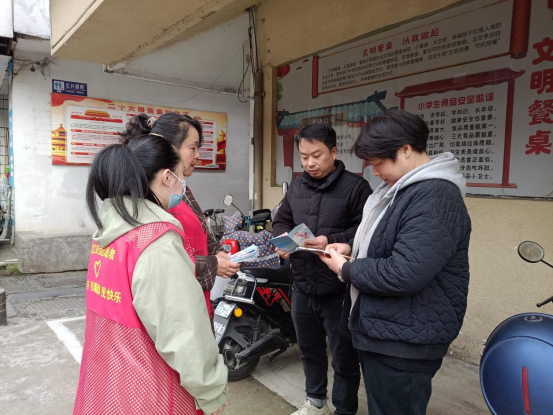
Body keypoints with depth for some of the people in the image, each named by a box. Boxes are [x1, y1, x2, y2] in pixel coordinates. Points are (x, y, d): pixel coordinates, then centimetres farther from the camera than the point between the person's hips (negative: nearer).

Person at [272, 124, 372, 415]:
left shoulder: (356, 186, -10)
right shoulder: (296, 187, 10)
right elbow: (281, 220, 17)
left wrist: (332, 242, -25)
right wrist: (283, 239, -5)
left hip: (339, 290, -6)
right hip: (302, 287, 6)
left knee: (344, 357, 11)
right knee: (309, 350, 23)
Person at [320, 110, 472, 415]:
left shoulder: (435, 197, -24)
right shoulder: (402, 187, 10)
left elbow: (403, 274, -30)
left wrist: (346, 269, -15)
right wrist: (353, 248, 4)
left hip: (404, 341, -10)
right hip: (382, 329, 10)